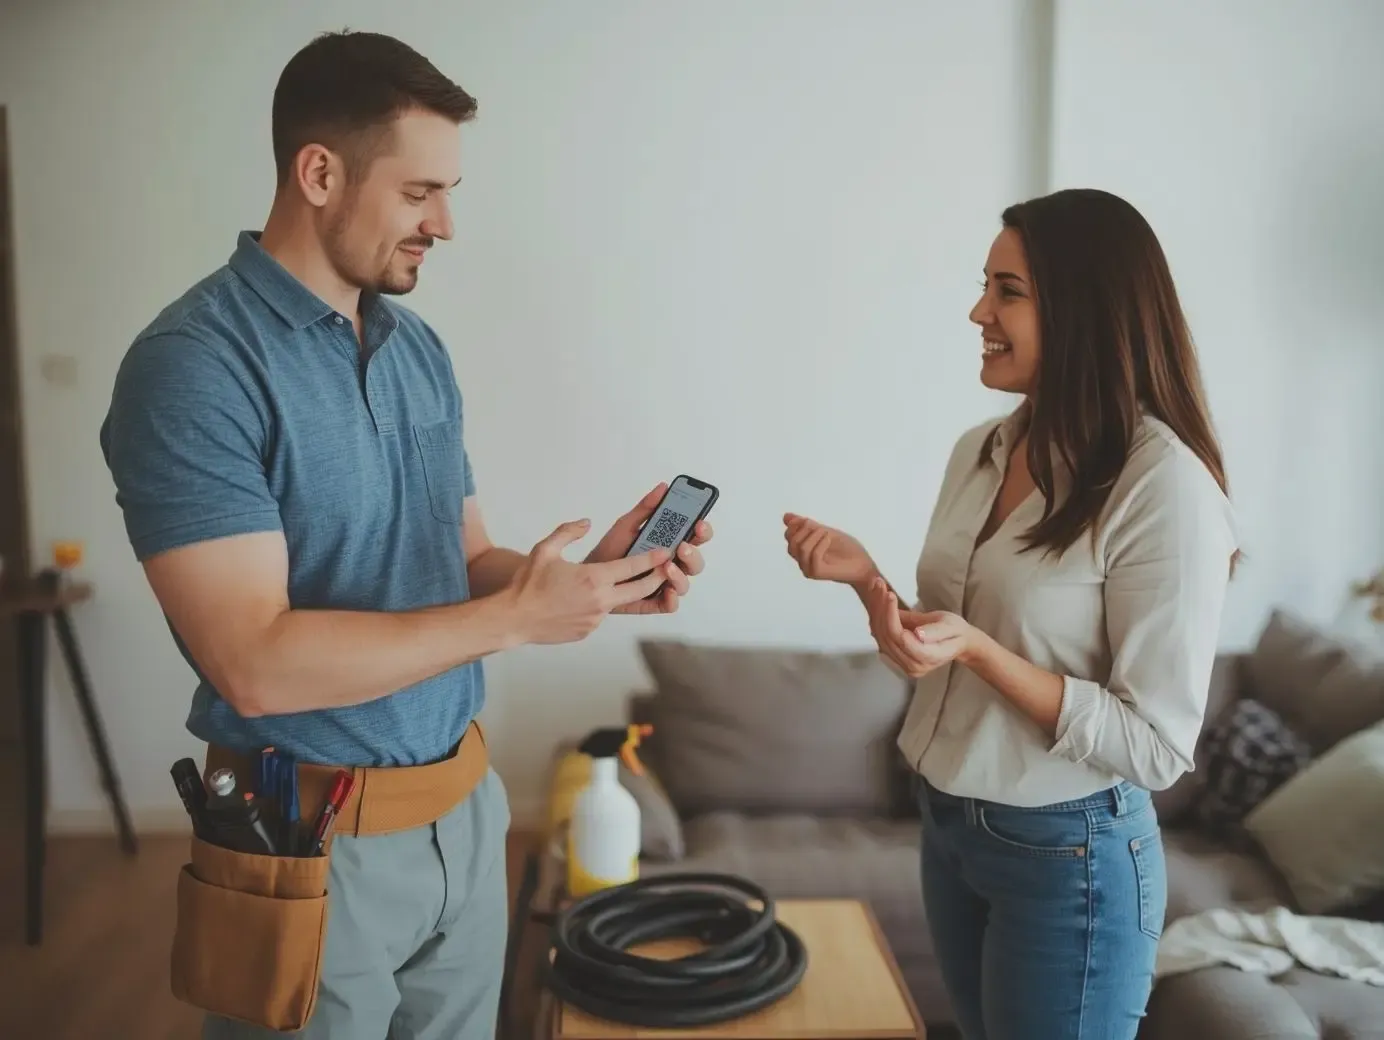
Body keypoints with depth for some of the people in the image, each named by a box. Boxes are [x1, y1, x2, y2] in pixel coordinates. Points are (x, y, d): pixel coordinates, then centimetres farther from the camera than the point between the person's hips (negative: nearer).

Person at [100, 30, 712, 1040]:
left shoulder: (421, 349, 5)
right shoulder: (194, 366, -17)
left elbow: (463, 560, 8)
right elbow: (255, 662, -24)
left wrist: (591, 576, -11)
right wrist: (513, 618, -23)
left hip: (468, 809, 7)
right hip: (317, 843, -6)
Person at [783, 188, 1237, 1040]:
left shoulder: (1166, 487, -21)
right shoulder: (981, 451, 0)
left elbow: (1156, 747, -19)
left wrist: (975, 649, -28)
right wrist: (868, 581, -8)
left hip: (1070, 855, -6)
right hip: (949, 824, 7)